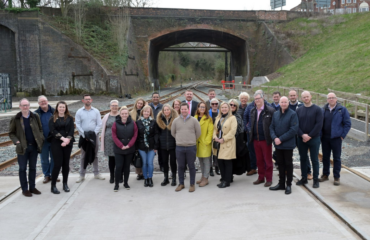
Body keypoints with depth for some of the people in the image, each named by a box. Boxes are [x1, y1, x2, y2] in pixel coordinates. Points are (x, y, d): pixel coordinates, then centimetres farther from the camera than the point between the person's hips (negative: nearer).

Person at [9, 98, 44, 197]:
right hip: (22, 148, -3)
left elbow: (40, 129, 10)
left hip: (34, 146, 3)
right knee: (23, 168, 5)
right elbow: (11, 133, 1)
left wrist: (41, 139, -5)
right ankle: (24, 189, 14)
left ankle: (32, 187, 23)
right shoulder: (15, 119, -4)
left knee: (33, 168, 11)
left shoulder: (35, 117, 2)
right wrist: (16, 141, -14)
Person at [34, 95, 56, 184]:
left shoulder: (54, 112, 0)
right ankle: (46, 175, 23)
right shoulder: (36, 114, -1)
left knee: (54, 158, 9)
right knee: (44, 159, 9)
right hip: (42, 140, 0)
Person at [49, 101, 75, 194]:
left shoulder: (69, 118, 9)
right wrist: (62, 138, -20)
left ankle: (65, 184, 18)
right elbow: (53, 131, -8)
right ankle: (53, 186, 3)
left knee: (66, 164, 7)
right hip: (56, 143, -2)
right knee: (57, 164, -7)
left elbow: (72, 130, 0)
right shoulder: (53, 119, 4)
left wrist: (68, 139, -16)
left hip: (68, 143, 2)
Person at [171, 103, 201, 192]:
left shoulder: (194, 120, -2)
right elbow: (173, 133, 14)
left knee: (191, 166, 5)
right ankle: (181, 184, 22)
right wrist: (179, 139, 12)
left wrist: (192, 140, 9)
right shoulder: (176, 121, 4)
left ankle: (192, 184, 16)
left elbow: (198, 132, 5)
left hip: (191, 147, -2)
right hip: (179, 147, 2)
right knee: (180, 166, 9)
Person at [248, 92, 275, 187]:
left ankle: (269, 179, 14)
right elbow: (250, 123, 20)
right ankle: (261, 177, 25)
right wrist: (250, 130, 6)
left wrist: (271, 136, -11)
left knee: (268, 160, 4)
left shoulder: (270, 110, -9)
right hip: (256, 139, 6)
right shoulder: (253, 111, 11)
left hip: (266, 139, -5)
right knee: (259, 160, 14)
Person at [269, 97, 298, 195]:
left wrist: (281, 139, -17)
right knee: (280, 163, 12)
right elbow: (271, 127, 8)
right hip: (277, 144, 5)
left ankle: (289, 185, 16)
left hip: (288, 144, -5)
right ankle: (281, 184, 24)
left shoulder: (292, 114, -8)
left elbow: (294, 130, -14)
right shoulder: (275, 114, 9)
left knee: (288, 164, 5)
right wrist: (274, 138, -11)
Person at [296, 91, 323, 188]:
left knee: (314, 160, 2)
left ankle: (316, 180, 12)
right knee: (303, 159, 10)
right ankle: (304, 178, 21)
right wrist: (302, 135, -12)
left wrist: (310, 136, -14)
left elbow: (319, 124, -9)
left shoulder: (317, 109, -3)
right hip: (301, 139, 3)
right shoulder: (299, 110, 7)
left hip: (314, 139, -3)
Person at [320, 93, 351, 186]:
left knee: (336, 158, 4)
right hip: (325, 137, 4)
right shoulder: (323, 109, 6)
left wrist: (342, 135, -8)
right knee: (325, 157, 12)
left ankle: (337, 177, 13)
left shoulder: (342, 109, -4)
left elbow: (347, 123, -3)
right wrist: (320, 134, 2)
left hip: (336, 138, -3)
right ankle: (325, 175, 24)